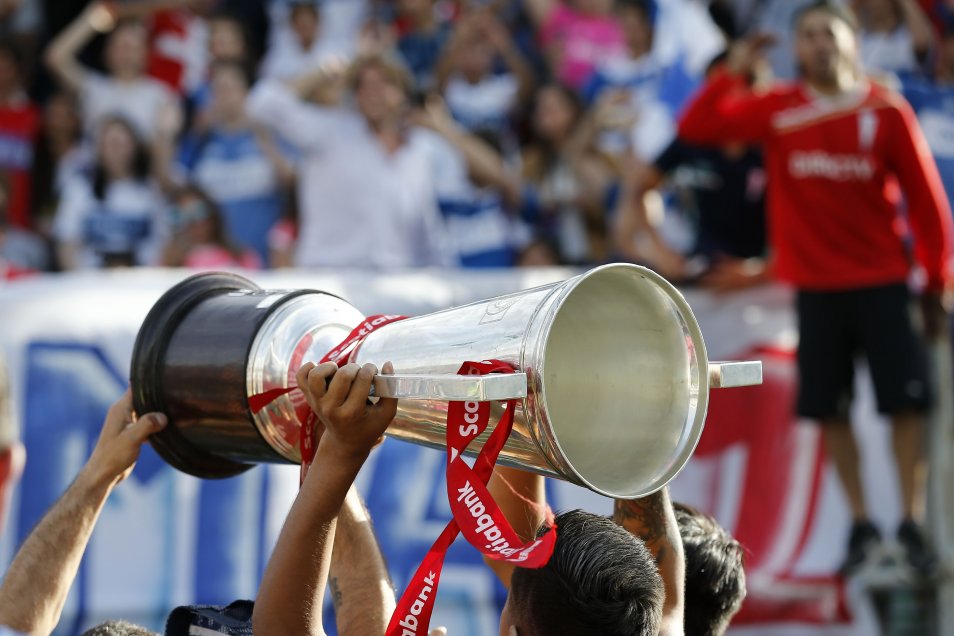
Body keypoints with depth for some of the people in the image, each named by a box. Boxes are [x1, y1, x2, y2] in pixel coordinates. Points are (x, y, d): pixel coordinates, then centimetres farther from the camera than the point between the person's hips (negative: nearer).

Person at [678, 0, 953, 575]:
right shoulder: (777, 111, 1)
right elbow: (697, 127, -6)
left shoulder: (886, 110, -3)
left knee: (906, 402, -6)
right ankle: (860, 524, 14)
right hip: (816, 285, 2)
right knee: (831, 410, 3)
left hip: (883, 283, -2)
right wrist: (735, 72, -11)